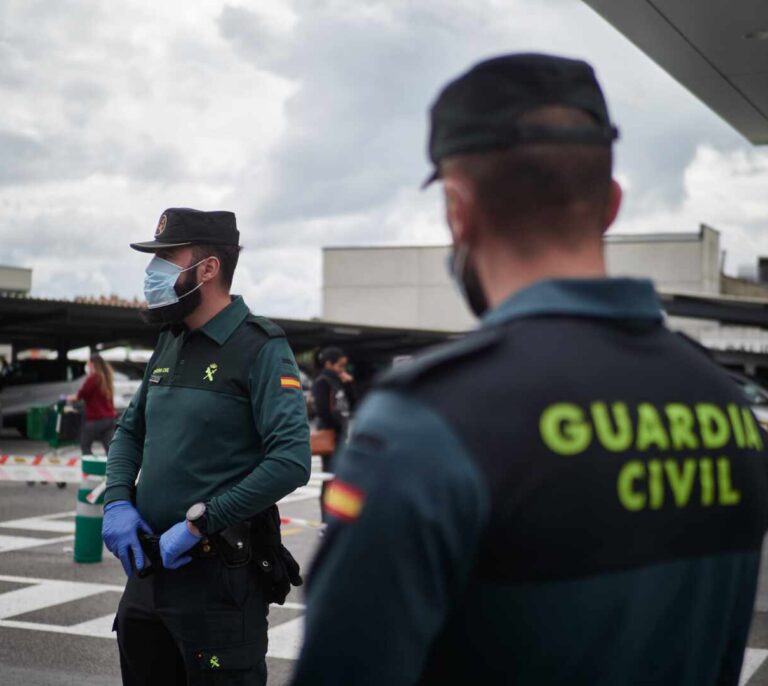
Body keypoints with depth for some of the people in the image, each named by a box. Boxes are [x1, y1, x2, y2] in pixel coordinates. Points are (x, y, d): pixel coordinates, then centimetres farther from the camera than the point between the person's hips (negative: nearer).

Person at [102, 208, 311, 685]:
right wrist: (117, 501, 2)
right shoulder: (169, 345, 12)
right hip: (147, 567, 8)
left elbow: (292, 462, -23)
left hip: (218, 578, -7)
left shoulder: (260, 349, -12)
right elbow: (131, 431, 21)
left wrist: (197, 524, -20)